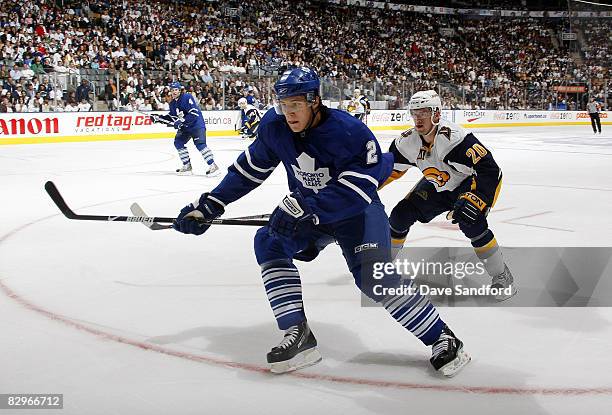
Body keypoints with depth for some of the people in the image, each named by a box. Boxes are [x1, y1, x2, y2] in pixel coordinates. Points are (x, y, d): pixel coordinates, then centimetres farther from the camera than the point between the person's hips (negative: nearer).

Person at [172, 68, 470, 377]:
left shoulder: (349, 132, -28)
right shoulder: (274, 126, -10)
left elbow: (357, 188, -35)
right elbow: (250, 169, 3)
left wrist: (306, 209, -43)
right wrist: (210, 204, 0)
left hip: (356, 212, -6)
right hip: (306, 208, 6)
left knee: (373, 276, -23)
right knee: (268, 242, -16)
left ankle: (442, 339, -7)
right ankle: (299, 334, -15)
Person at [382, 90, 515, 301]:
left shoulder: (454, 137, -37)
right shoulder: (407, 141, -17)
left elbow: (489, 169, -38)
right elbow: (389, 168, 2)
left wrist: (475, 198, -47)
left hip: (470, 183, -6)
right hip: (436, 187, 6)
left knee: (471, 222, -31)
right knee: (400, 215, -2)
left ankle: (502, 276, -13)